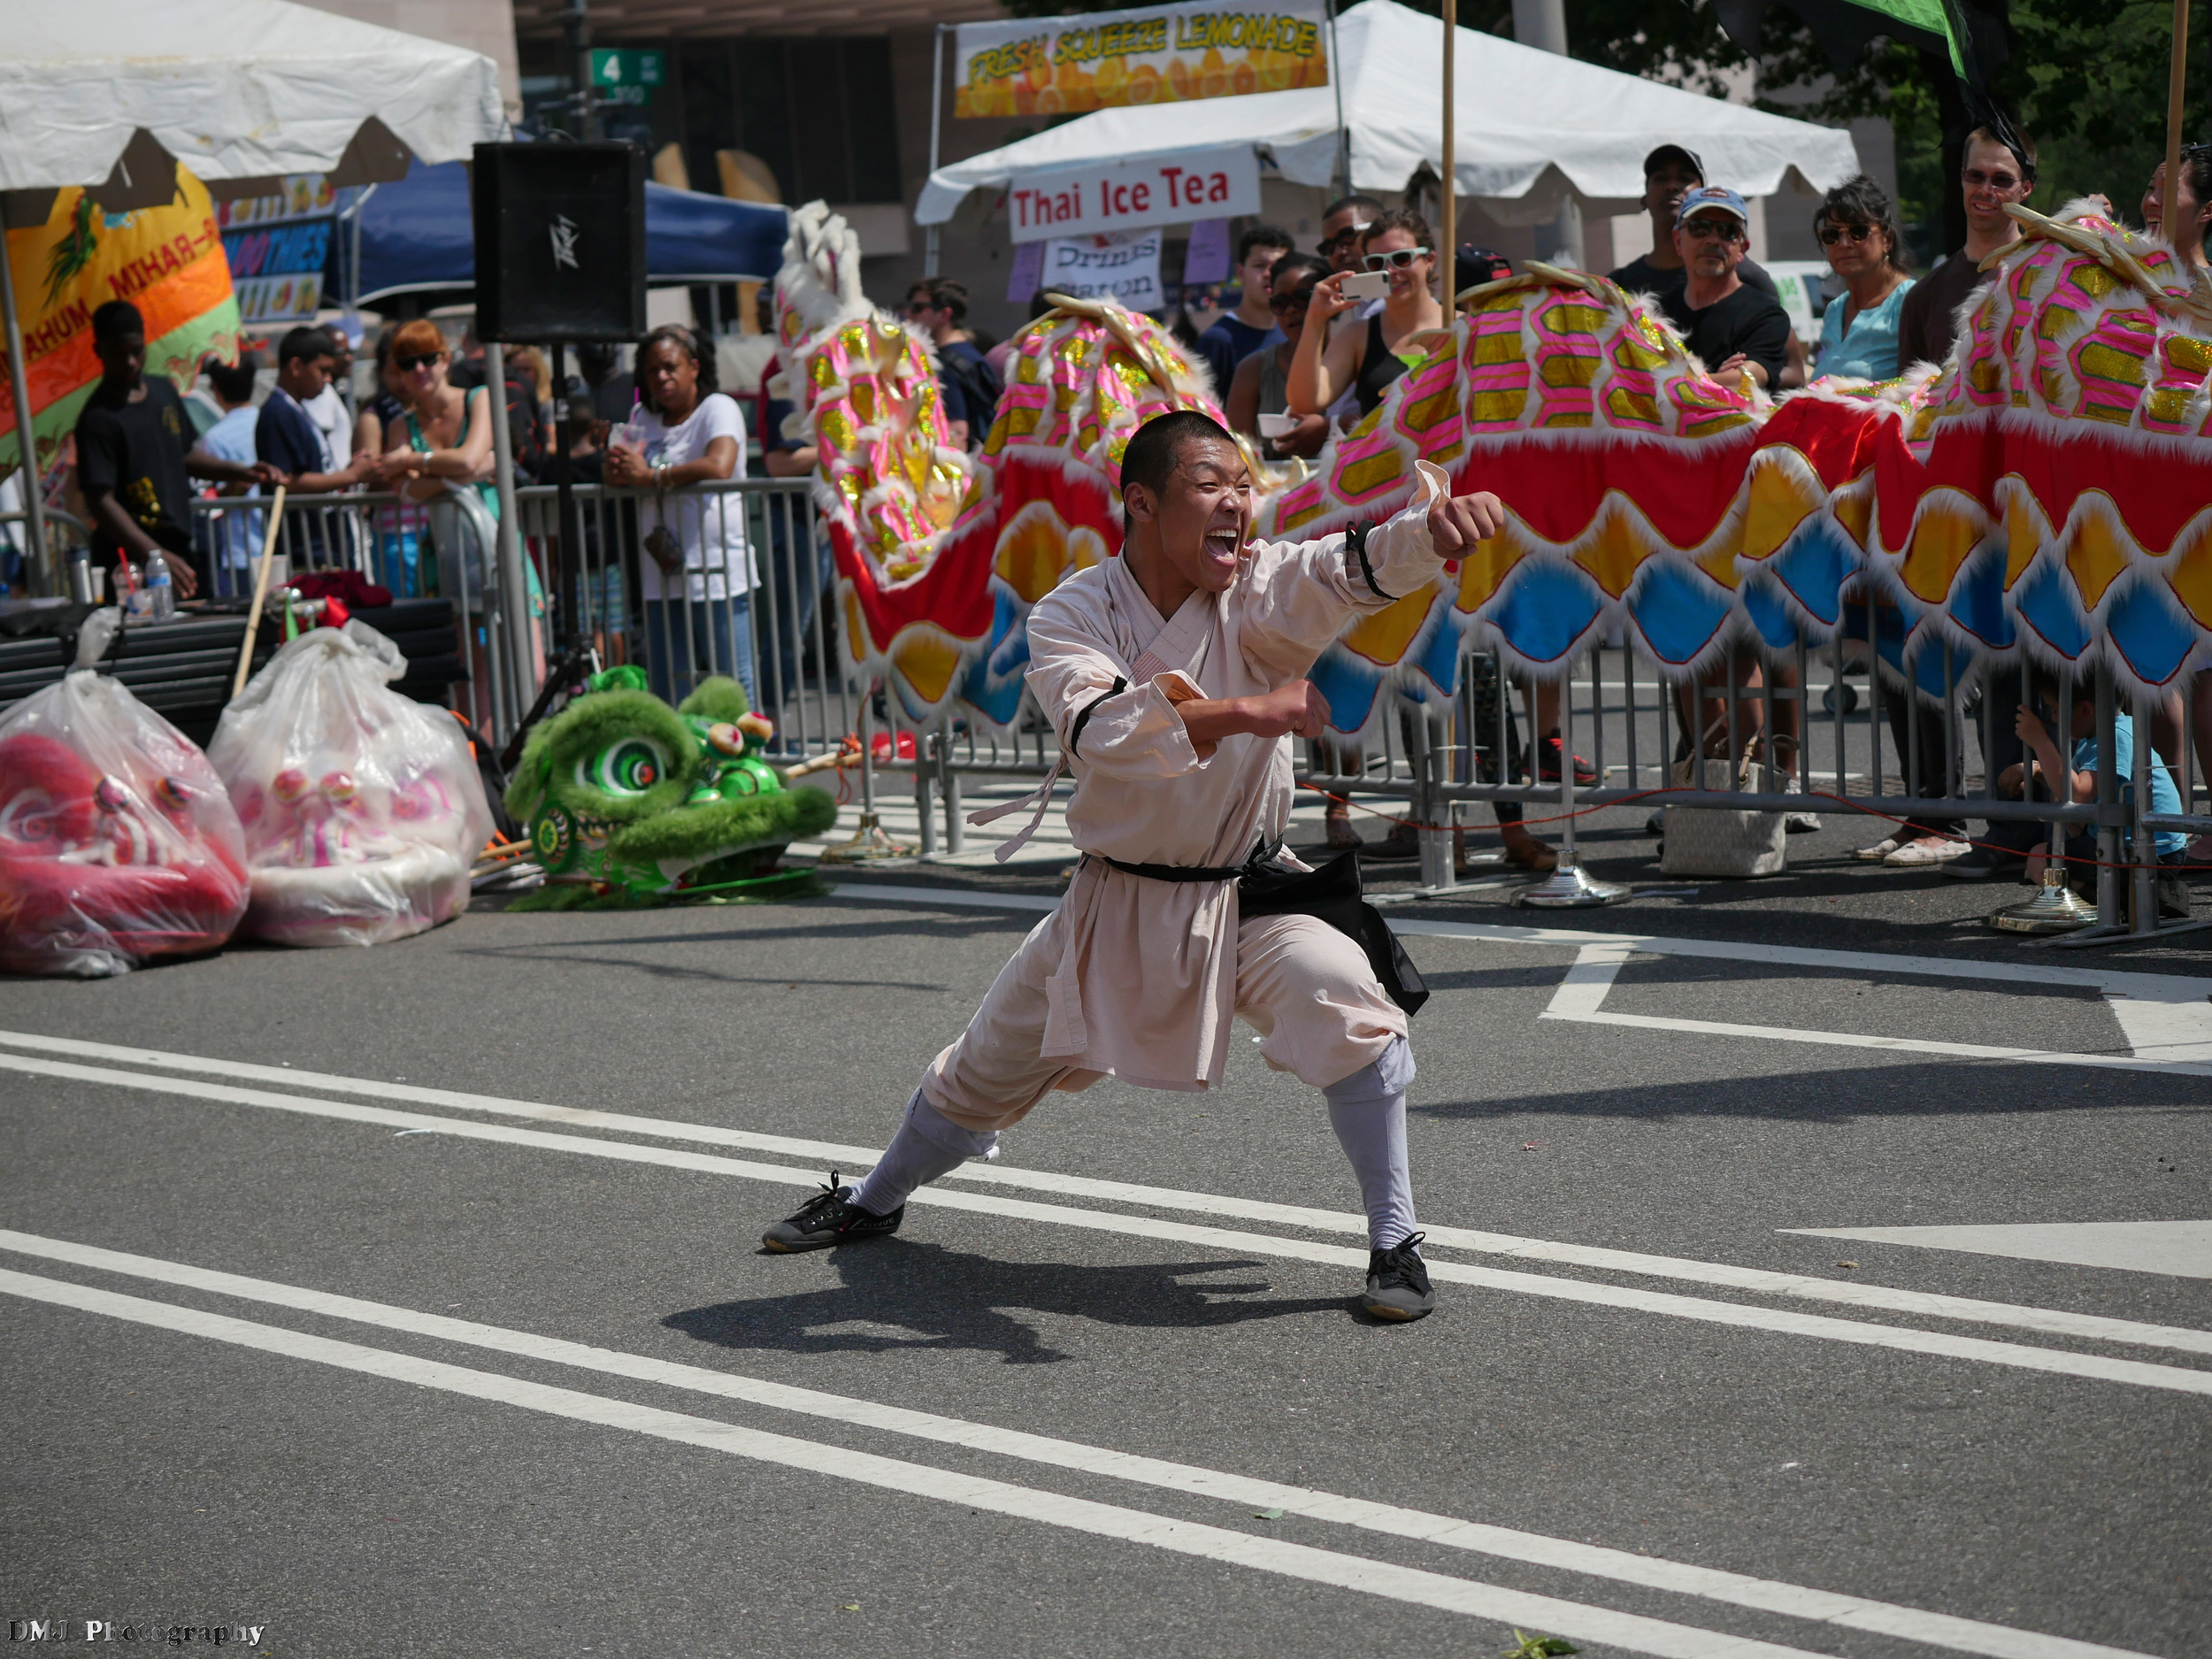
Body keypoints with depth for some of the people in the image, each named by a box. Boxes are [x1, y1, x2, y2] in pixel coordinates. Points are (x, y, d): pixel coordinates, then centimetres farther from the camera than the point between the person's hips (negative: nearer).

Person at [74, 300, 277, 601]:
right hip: (131, 563, -7)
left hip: (181, 553, 7)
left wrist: (242, 472, 11)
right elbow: (101, 500, -20)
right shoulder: (98, 419, -13)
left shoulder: (163, 392, 11)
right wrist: (157, 556, -30)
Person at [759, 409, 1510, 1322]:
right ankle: (874, 1203, 46)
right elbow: (1103, 730, -35)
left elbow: (1358, 567, -36)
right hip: (1116, 901, 1)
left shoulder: (1258, 589, -15)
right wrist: (1245, 713, -45)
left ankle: (1395, 1244, -13)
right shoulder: (1071, 616, -15)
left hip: (1246, 894, -1)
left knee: (1348, 1006, -29)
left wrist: (1435, 523, -57)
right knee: (987, 1070, 17)